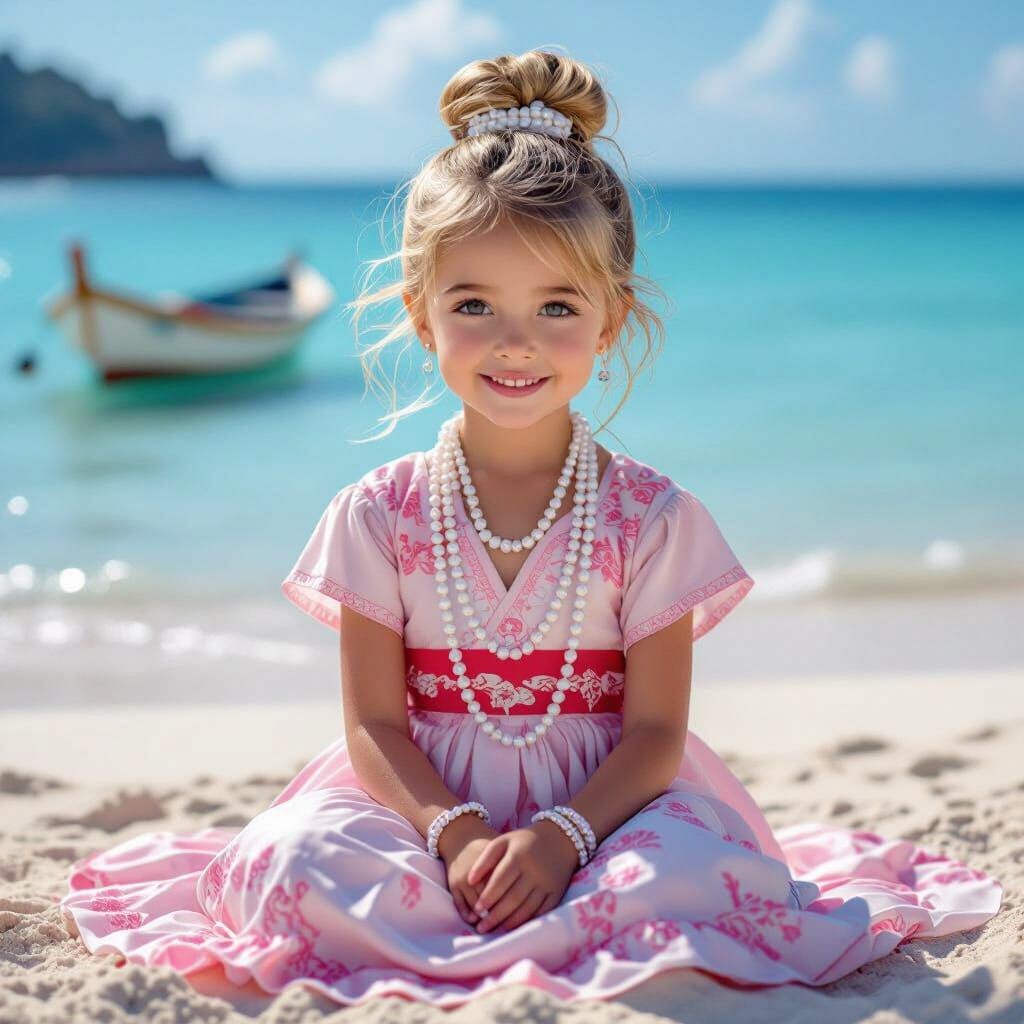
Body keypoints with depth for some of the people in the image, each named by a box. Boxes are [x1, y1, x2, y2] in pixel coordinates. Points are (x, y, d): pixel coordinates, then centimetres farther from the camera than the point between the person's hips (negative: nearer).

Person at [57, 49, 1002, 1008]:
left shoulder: (652, 516, -3)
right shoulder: (379, 515, 0)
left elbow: (655, 732, -5)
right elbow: (374, 724, -3)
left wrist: (560, 838, -23)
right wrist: (456, 836, -21)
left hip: (601, 800, 0)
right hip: (427, 801, 1)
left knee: (690, 871, -33)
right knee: (293, 857, -29)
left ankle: (440, 954, -19)